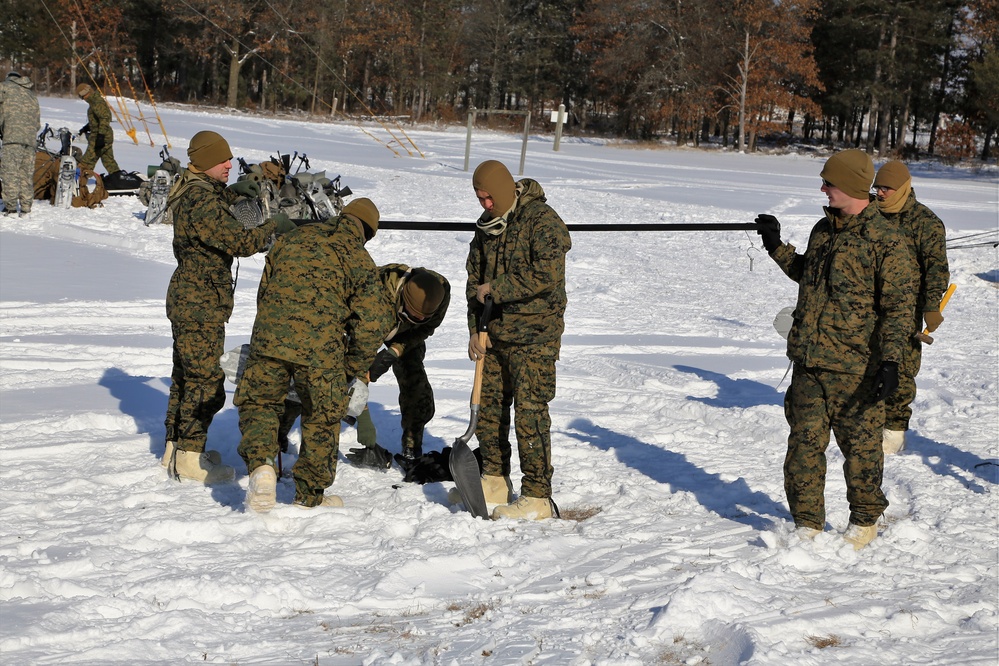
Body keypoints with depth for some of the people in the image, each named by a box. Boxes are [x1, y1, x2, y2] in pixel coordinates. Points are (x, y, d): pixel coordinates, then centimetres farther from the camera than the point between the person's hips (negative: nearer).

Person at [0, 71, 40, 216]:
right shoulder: (32, 95, 28)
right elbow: (38, 123, 23)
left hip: (12, 135, -6)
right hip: (30, 138, 6)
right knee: (27, 173, 8)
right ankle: (26, 208, 7)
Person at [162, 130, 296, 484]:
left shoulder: (191, 191, 9)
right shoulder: (201, 200, -22)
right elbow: (240, 241, -26)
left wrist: (232, 191, 16)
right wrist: (274, 226, -13)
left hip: (185, 297, 10)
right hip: (202, 304, -10)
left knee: (186, 376, 18)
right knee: (206, 380, -3)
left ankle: (177, 447, 28)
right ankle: (190, 458, 3)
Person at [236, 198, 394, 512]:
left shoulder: (291, 240, 18)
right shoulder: (358, 259, 8)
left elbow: (264, 289, 22)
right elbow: (374, 321, 2)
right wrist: (357, 372, 12)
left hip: (269, 336, 2)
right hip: (320, 348, -2)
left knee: (259, 401, 18)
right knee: (322, 417, 14)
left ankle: (260, 463, -8)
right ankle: (310, 495, 22)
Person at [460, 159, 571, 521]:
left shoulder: (542, 220, -13)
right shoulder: (487, 226, 11)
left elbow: (547, 274, -24)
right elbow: (475, 280, 14)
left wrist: (497, 288, -17)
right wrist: (475, 329, 4)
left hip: (534, 335, -8)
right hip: (495, 334, 8)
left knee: (530, 412, -8)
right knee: (488, 406, 11)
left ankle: (538, 497, -2)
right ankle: (495, 481, 27)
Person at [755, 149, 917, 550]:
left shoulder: (886, 241, -11)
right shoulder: (823, 230, 12)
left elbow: (899, 306, -12)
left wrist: (891, 361, -20)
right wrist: (777, 248, 24)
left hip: (854, 368, -6)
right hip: (809, 364, 6)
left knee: (860, 446, 5)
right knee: (804, 442, 5)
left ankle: (865, 521, 24)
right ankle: (807, 521, 16)